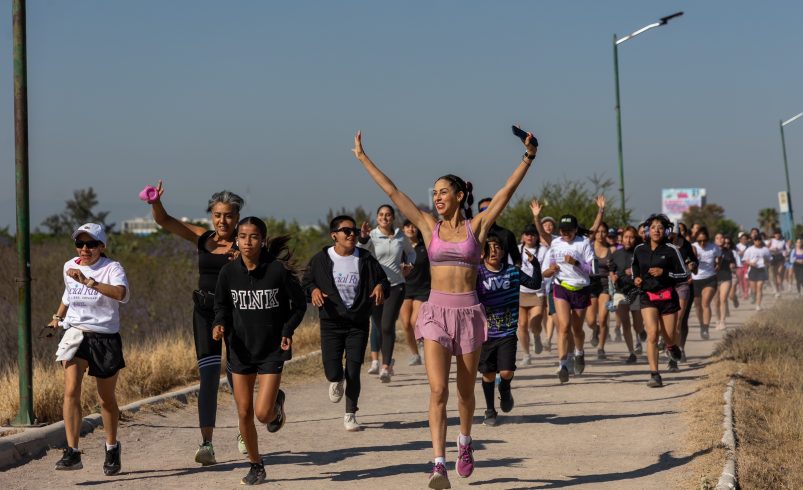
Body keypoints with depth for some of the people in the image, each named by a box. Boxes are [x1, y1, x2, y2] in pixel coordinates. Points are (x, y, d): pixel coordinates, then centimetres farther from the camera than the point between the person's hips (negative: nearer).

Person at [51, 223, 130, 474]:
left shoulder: (112, 268, -11)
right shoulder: (69, 267, 6)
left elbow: (122, 293, -33)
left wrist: (88, 281, -39)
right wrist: (58, 316, 19)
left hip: (105, 338, -3)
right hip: (75, 334, 3)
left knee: (107, 399, 11)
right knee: (71, 390, -19)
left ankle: (112, 448, 34)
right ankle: (72, 452, -21)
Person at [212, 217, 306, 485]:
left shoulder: (278, 270, -14)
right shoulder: (229, 271, -6)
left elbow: (299, 304, -2)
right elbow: (222, 304, 9)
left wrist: (287, 331, -13)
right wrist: (220, 325, -11)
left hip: (272, 349, -3)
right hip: (240, 349, 3)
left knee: (263, 413, -11)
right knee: (244, 413, 6)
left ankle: (277, 404, 27)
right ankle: (256, 466, 24)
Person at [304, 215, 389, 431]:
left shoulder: (365, 259, 2)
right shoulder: (321, 259, 0)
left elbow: (383, 280, 11)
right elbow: (306, 282, 8)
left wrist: (380, 287, -13)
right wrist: (313, 290, -14)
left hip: (358, 324, 1)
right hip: (331, 323, -1)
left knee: (354, 372, -1)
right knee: (332, 371, -9)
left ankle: (350, 415, 16)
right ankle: (336, 380, 31)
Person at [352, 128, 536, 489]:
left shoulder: (477, 226, 2)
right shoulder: (429, 227, 6)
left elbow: (506, 191, -7)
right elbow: (392, 192, 6)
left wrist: (527, 158, -18)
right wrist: (363, 157, 6)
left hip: (468, 313, 0)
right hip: (436, 312, 1)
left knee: (465, 390, 12)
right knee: (438, 390, -13)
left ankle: (465, 442, 39)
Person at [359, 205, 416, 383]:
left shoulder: (400, 236, 5)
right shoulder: (372, 236, -4)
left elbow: (411, 252, 25)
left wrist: (408, 264, 6)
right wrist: (363, 238, -40)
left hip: (396, 286, 0)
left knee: (387, 326, -15)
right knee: (380, 327, 9)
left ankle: (385, 367, -17)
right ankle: (387, 362, 31)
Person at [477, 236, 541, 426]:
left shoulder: (512, 272, 2)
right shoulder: (478, 274, -5)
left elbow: (535, 284, 11)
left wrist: (534, 264, -2)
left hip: (508, 333, 1)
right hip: (485, 332, -1)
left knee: (506, 372, -10)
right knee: (488, 374, 6)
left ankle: (505, 389, 27)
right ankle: (490, 411, 26)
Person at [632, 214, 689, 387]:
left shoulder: (671, 250, -7)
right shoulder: (639, 250, 3)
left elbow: (684, 275, -5)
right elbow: (635, 267, 24)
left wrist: (664, 273, -18)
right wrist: (636, 278, 4)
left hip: (668, 297, -1)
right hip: (648, 297, 1)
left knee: (669, 338, 7)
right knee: (652, 334, -16)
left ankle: (671, 346, 46)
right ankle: (654, 375, -14)